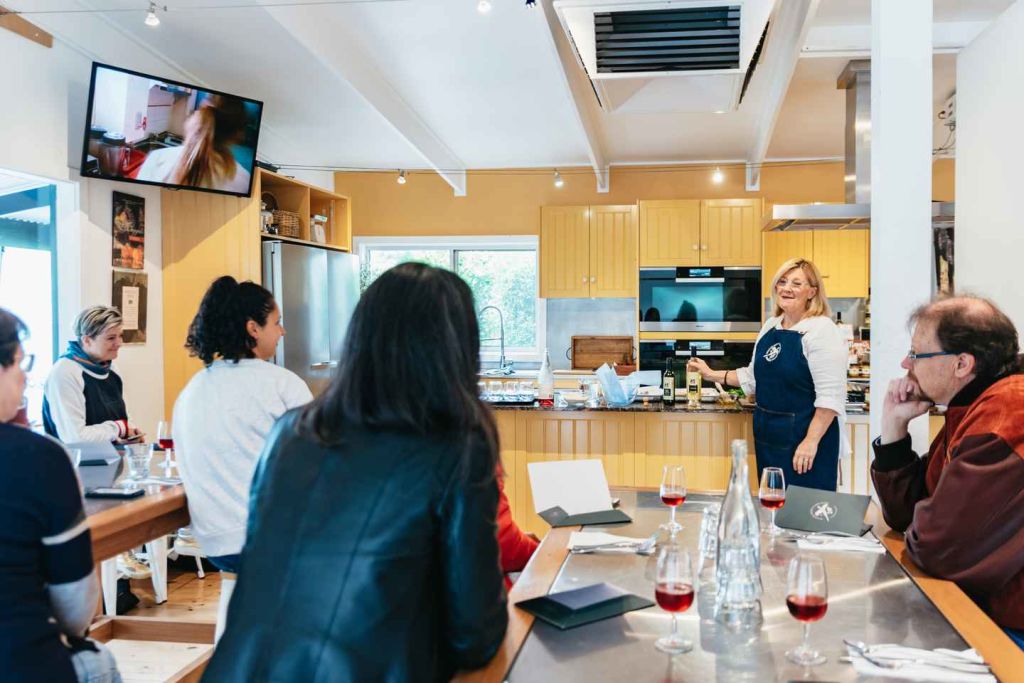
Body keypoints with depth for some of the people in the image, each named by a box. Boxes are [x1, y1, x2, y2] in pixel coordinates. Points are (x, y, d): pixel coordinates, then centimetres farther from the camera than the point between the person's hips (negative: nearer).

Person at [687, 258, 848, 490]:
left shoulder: (821, 330, -14)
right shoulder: (770, 326, 10)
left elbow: (830, 395, -20)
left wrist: (811, 441, -23)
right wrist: (712, 375, 19)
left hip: (805, 438, -7)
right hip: (767, 436, 8)